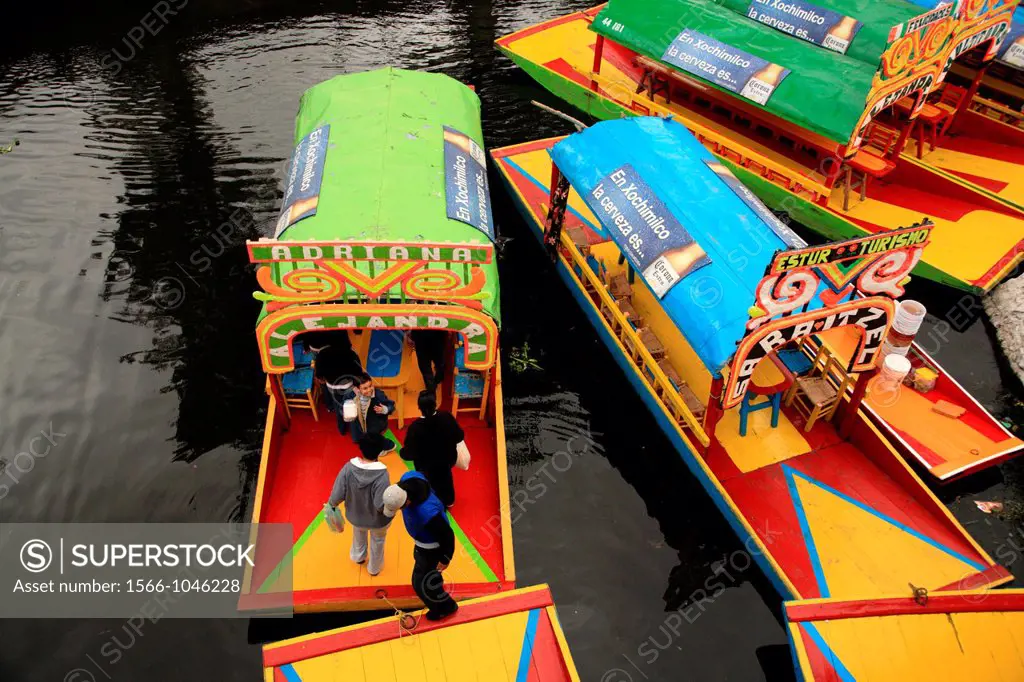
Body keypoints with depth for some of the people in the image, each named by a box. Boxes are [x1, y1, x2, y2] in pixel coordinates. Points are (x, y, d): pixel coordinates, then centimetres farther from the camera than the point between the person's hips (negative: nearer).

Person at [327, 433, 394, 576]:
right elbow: (381, 506, -38)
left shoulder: (348, 467, -26)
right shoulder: (381, 474, -36)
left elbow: (337, 496, -18)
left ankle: (358, 557, 66)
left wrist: (331, 504, 1)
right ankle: (374, 568, 55)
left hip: (356, 516, 3)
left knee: (359, 537, 37)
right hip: (378, 520, -3)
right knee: (377, 542, 30)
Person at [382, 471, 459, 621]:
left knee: (420, 583, 13)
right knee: (420, 558, 35)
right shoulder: (407, 478, -28)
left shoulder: (427, 513, -47)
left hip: (431, 546, -8)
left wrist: (445, 559, -12)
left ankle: (445, 606, 42)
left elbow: (447, 535, -30)